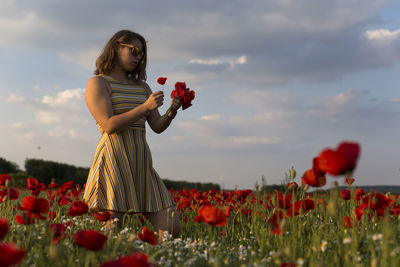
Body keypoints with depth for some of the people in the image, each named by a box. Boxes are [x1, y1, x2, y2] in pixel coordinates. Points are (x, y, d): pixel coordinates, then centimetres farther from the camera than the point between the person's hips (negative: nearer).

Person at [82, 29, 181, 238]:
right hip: (113, 163, -7)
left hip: (140, 166, 7)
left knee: (171, 229, -3)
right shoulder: (97, 83, 1)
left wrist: (172, 110, -5)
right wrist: (146, 107, -16)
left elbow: (158, 127, 15)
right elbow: (109, 125, -12)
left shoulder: (142, 87, 22)